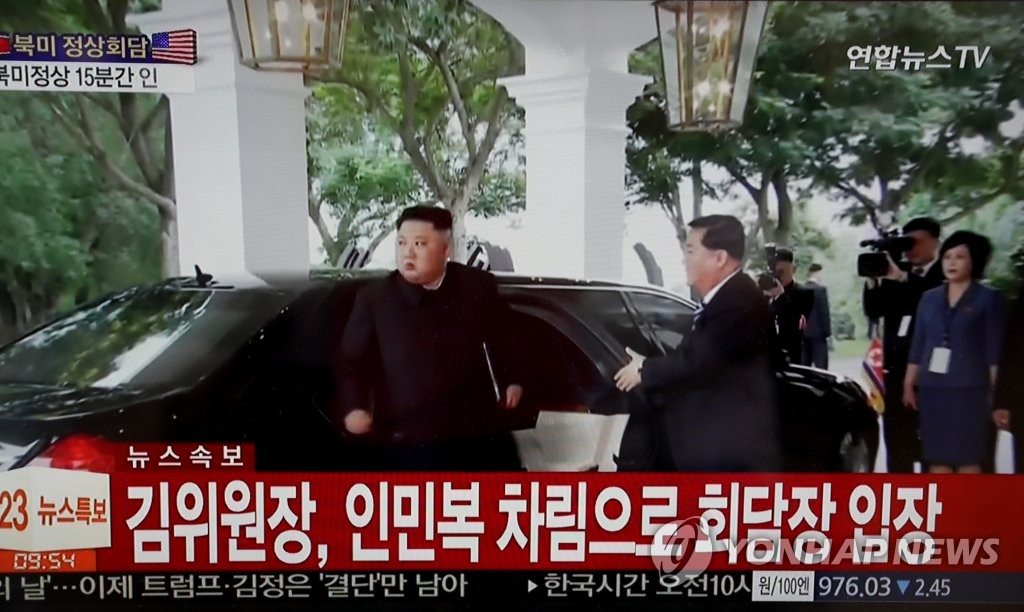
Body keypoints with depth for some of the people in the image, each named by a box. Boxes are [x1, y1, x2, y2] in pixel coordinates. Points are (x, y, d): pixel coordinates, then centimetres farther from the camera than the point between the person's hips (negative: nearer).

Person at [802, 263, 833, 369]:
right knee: (820, 366, -4)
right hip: (818, 333, -6)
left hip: (803, 333, 6)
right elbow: (824, 313, -13)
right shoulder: (820, 289, -11)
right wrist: (828, 334, -9)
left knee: (804, 366, 11)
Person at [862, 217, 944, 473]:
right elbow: (874, 311, 6)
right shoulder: (897, 276, 11)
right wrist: (873, 280, -9)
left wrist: (901, 278, -27)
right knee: (897, 441, 12)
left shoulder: (946, 277, -5)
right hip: (897, 370, 6)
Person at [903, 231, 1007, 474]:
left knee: (968, 456, 0)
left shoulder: (989, 298, 0)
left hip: (969, 388, -4)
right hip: (932, 388, 4)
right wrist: (909, 383, 9)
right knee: (937, 456, 6)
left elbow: (995, 350, -4)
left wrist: (996, 391, -9)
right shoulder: (929, 298, 11)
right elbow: (918, 346, 12)